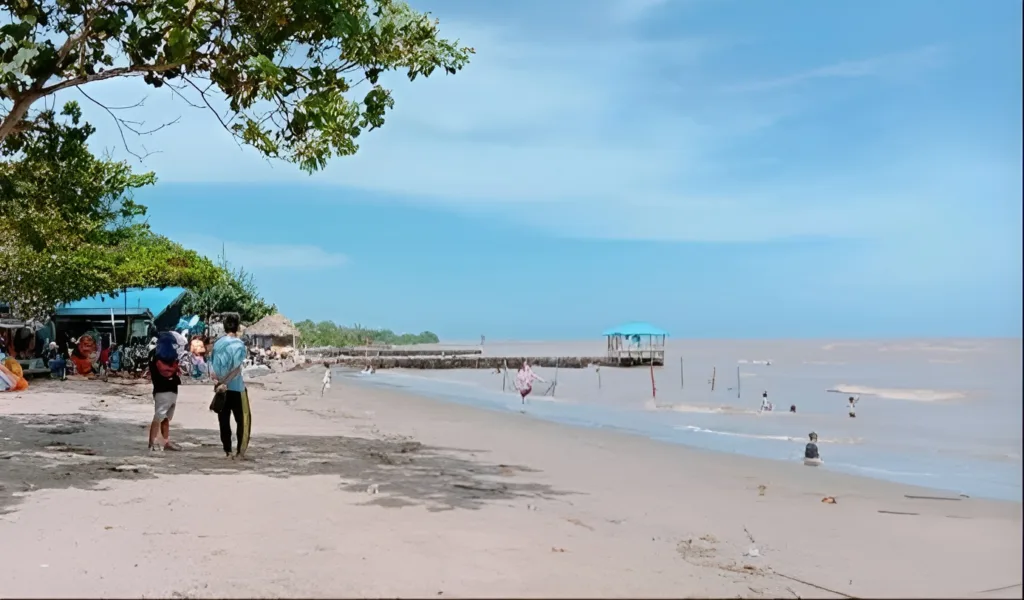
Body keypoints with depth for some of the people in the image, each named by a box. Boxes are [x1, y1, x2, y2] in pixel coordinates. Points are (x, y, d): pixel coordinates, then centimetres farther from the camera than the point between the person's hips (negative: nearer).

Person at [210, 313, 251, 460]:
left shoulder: (217, 344, 6)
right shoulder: (239, 344, -9)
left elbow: (212, 368, 4)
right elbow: (237, 368, -17)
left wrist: (220, 380, 2)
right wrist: (224, 381, -13)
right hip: (236, 388, -5)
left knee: (224, 421, 9)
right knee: (243, 420, 5)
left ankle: (228, 452, 11)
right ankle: (240, 452, 3)